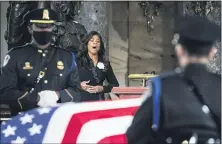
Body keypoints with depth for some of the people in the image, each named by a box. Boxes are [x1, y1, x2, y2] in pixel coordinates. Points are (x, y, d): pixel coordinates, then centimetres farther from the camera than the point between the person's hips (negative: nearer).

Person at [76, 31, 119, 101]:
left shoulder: (105, 63, 13)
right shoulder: (78, 61, 6)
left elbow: (115, 84, 13)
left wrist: (102, 88, -2)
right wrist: (79, 85, -11)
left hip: (99, 100, 2)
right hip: (82, 100, -2)